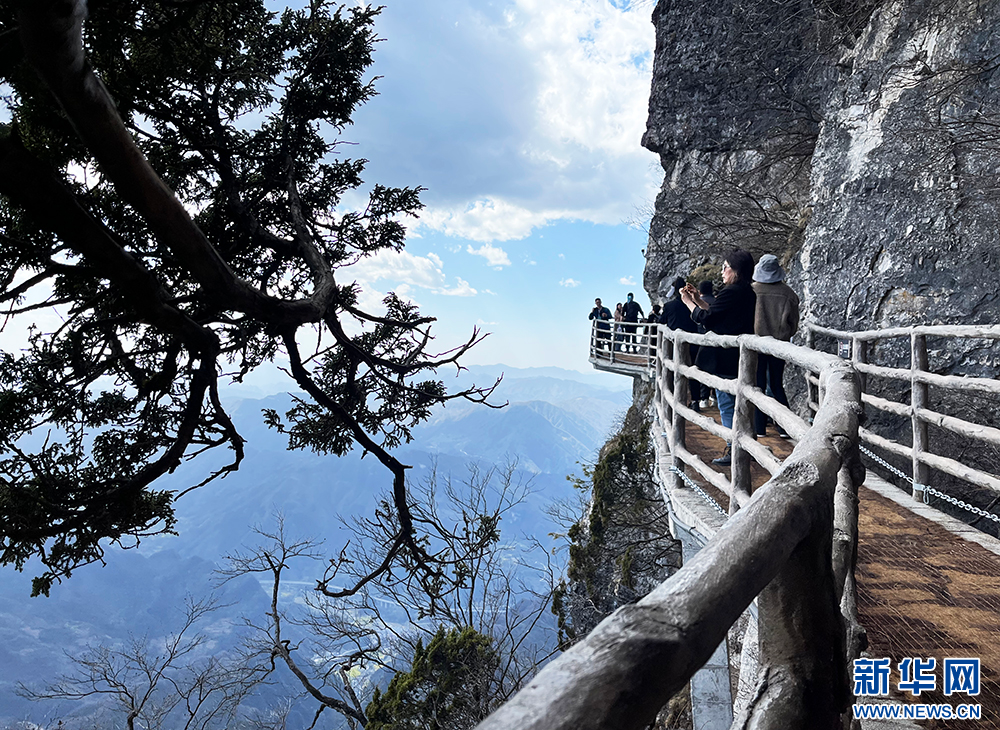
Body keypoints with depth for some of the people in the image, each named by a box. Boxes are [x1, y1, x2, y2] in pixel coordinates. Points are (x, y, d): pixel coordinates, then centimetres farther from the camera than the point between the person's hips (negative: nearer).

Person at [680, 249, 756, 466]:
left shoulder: (731, 292, -16)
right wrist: (699, 300, 19)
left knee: (727, 405, -3)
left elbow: (705, 319, -14)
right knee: (736, 404, 17)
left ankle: (733, 452, 2)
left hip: (724, 359, -10)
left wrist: (688, 302, 1)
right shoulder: (747, 292, 13)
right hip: (739, 357, 10)